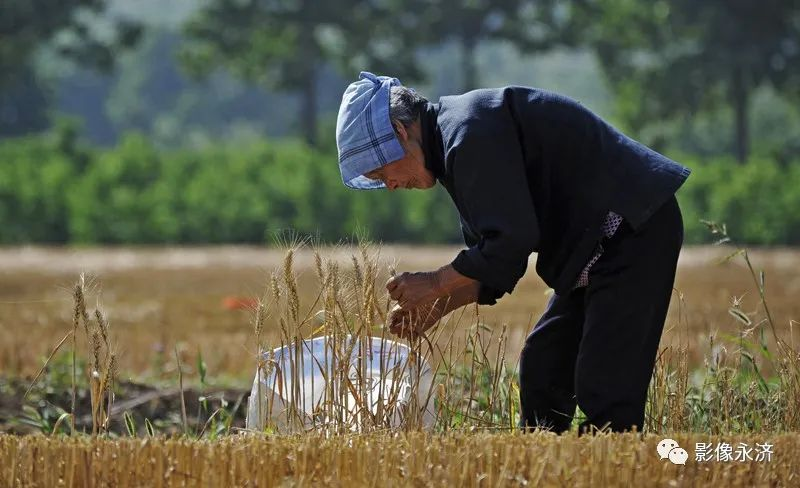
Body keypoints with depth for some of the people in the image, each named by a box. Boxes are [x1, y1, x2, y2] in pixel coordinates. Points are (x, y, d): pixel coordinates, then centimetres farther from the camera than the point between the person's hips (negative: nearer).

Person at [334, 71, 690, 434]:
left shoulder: (470, 136, -19)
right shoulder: (454, 135, 15)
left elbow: (512, 240, -24)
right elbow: (496, 255, 19)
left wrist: (435, 284, -13)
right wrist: (438, 306, 7)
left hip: (634, 229, -11)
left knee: (604, 389, -15)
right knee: (542, 368, 14)